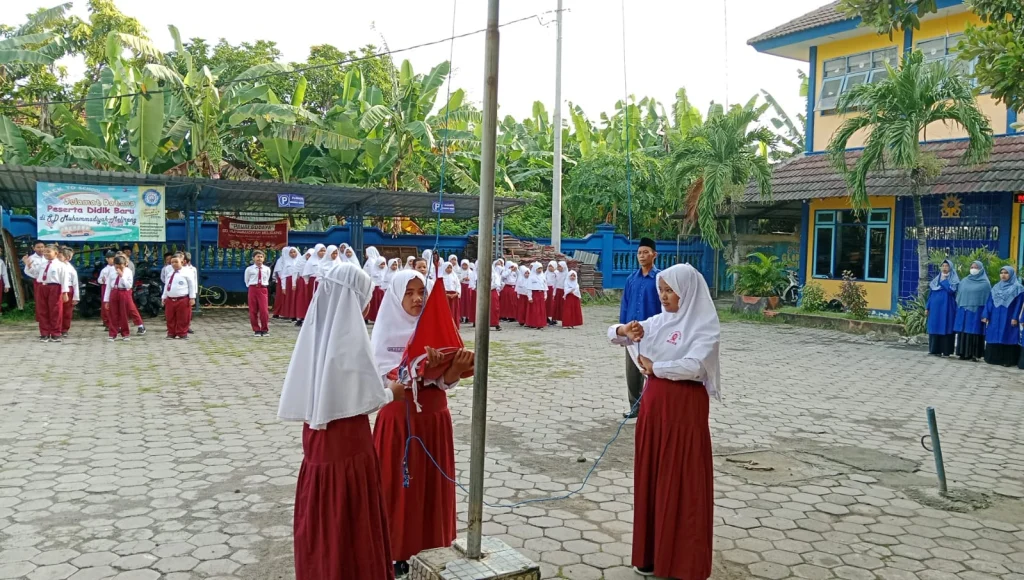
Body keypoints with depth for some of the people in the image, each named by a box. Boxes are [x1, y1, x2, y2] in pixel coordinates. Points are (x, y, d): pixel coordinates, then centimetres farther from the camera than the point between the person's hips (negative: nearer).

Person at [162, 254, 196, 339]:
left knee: (182, 319, 1)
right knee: (170, 318, 10)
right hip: (170, 300, 6)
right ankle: (171, 333, 21)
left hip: (183, 300, -6)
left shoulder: (186, 273, -4)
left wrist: (192, 298, -7)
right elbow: (166, 286, 19)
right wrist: (164, 297, 17)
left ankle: (182, 334, 11)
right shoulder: (169, 274, 14)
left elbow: (192, 285, -4)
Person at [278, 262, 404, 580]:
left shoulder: (315, 329, 1)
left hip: (316, 434, 7)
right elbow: (366, 398, -16)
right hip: (348, 437, -7)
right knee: (350, 518, 7)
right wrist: (391, 392, 1)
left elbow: (311, 386, 8)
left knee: (321, 512, 18)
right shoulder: (351, 336, -19)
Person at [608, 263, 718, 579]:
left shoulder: (705, 326, -9)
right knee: (651, 477, 11)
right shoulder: (659, 321, 8)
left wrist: (653, 367, -11)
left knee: (682, 482, 0)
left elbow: (693, 365, -23)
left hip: (685, 408, -6)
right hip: (655, 403, 6)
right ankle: (653, 551, 24)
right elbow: (613, 334, 10)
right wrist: (623, 331, -13)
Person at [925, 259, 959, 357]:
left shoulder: (954, 280, 1)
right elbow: (931, 294, 16)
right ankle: (934, 349, 7)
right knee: (934, 328, 4)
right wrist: (927, 307, 12)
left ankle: (946, 350, -5)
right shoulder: (936, 279, 15)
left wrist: (944, 280, -9)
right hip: (935, 308, 5)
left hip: (946, 308, -5)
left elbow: (951, 290, -19)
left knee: (945, 328, -7)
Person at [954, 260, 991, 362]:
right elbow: (958, 296, 14)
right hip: (964, 311, 4)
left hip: (977, 311, -4)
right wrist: (958, 309, 8)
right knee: (964, 332, 3)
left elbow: (988, 299, -2)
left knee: (975, 332, -4)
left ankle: (976, 354, 0)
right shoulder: (964, 281, 12)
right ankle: (964, 353, 7)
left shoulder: (985, 283, 0)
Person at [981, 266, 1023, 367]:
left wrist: (1015, 318, -15)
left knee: (1007, 338, -4)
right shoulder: (996, 287, 13)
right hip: (995, 318, 4)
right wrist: (985, 315, 1)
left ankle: (1007, 360, -1)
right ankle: (994, 358, 11)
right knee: (994, 337, 5)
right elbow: (989, 302, 10)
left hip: (1008, 318, -4)